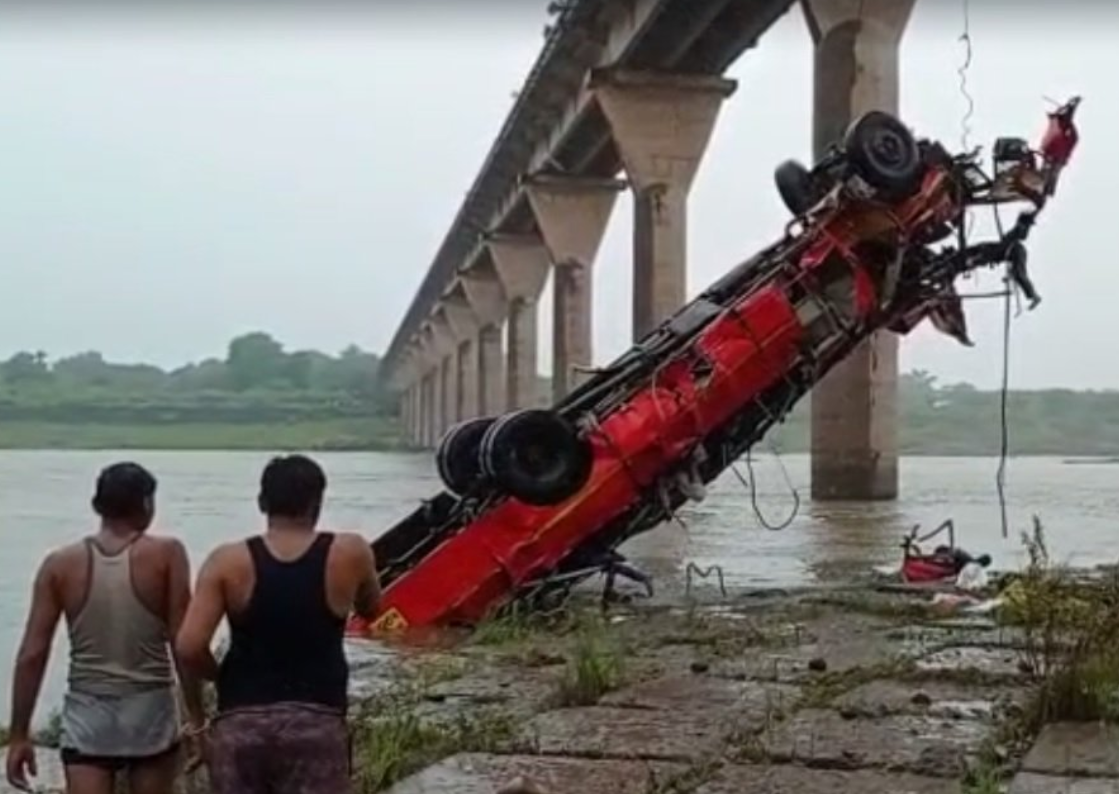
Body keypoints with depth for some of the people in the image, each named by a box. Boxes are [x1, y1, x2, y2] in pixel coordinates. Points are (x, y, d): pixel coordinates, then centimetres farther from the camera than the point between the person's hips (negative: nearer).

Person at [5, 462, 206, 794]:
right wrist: (197, 718, -1)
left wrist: (19, 735, 5)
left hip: (87, 716, 1)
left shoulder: (60, 564, 1)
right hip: (150, 711, -1)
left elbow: (32, 655, -1)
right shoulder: (166, 554, -5)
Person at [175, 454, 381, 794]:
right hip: (315, 723, -1)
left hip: (240, 723, 1)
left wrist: (220, 676, 9)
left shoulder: (228, 562, -3)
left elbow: (189, 646, -9)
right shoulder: (350, 553, -2)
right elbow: (370, 608, 18)